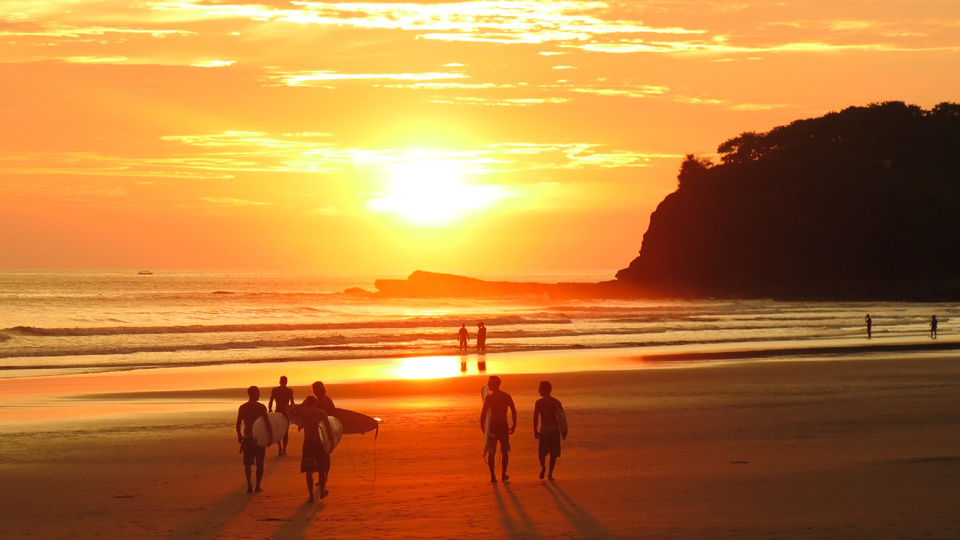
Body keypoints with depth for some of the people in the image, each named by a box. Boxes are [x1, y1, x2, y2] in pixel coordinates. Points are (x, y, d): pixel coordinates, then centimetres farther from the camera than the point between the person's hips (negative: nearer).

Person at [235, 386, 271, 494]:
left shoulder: (242, 408, 1)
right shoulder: (261, 407, -7)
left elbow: (238, 424, 2)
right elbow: (267, 422, -14)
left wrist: (239, 435, 15)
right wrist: (270, 435, -8)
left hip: (247, 437, 2)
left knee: (248, 463, 7)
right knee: (259, 464, 9)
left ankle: (249, 485, -7)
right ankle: (257, 486, 9)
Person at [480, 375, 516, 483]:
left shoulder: (489, 398, -7)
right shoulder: (506, 396, 2)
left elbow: (483, 413, -11)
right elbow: (514, 411, 1)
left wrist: (482, 426, -2)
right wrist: (514, 425, 7)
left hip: (493, 427, -2)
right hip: (504, 426, 2)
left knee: (491, 452, 5)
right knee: (504, 451, 15)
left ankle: (493, 476, -2)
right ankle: (503, 475, 15)